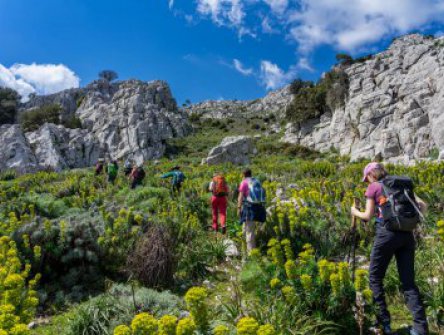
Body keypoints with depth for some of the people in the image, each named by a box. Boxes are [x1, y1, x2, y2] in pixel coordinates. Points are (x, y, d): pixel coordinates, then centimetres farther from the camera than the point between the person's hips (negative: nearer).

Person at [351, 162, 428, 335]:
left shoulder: (374, 187, 2)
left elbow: (368, 216, 1)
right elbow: (422, 206, 11)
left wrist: (355, 212, 20)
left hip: (387, 234, -5)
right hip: (407, 235, 5)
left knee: (375, 278, 11)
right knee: (408, 282, 12)